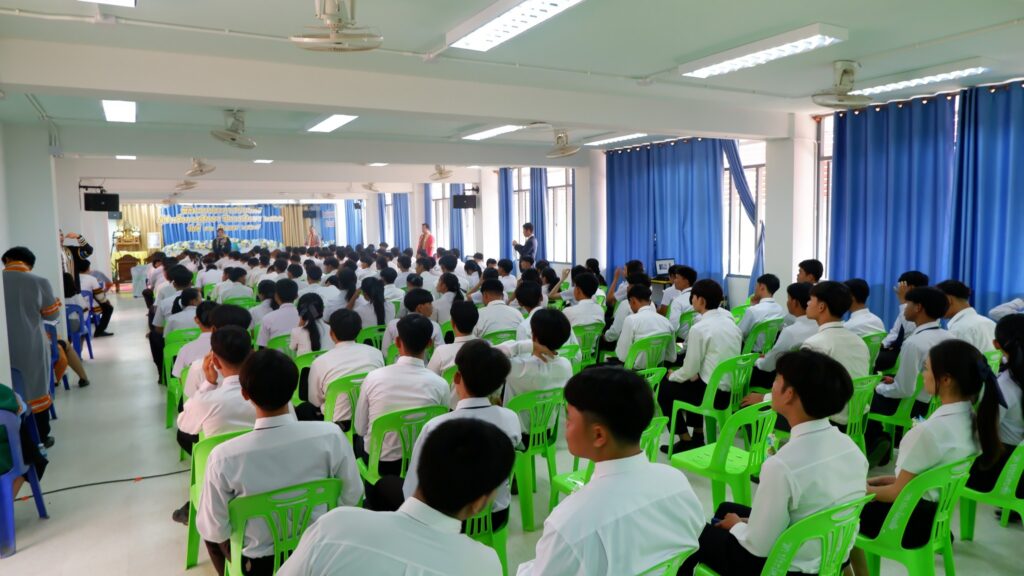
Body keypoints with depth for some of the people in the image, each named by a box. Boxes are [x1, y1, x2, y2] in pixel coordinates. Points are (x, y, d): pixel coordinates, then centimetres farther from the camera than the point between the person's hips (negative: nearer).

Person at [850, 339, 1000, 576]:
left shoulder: (930, 431, -30)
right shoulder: (971, 419, -3)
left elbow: (898, 493, -19)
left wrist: (863, 488, -2)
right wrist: (886, 479, 10)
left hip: (911, 521, -8)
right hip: (936, 514, 8)